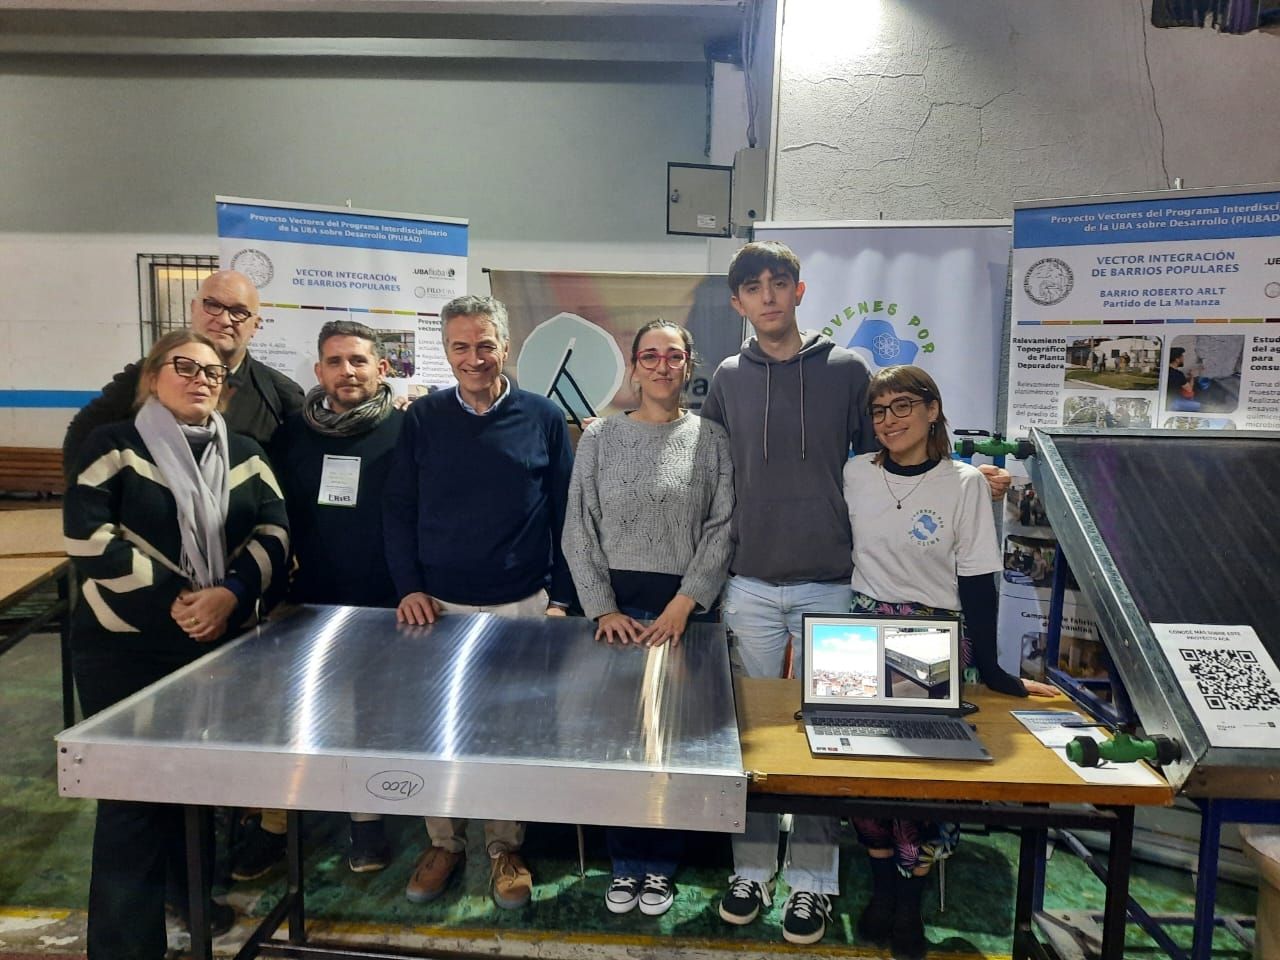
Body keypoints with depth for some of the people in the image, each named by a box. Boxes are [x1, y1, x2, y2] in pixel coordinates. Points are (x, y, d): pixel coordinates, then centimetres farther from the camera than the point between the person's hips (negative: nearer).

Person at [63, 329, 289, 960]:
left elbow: (274, 533, 2)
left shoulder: (244, 456, 9)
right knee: (133, 791, 0)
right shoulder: (113, 446, -1)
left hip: (223, 642, 4)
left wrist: (230, 593, -14)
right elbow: (88, 539, -11)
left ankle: (195, 894, 34)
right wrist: (173, 598, -16)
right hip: (126, 646, -3)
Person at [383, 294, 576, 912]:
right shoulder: (423, 419, 2)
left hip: (522, 607, -1)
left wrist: (560, 598, -3)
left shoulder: (544, 418, -1)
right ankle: (444, 842, 30)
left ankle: (505, 847, 28)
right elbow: (397, 510, 4)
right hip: (437, 606, 2)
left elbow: (565, 515, 1)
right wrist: (409, 588, -5)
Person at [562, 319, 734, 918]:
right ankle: (625, 861, 23)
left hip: (686, 609, 0)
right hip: (615, 607, 1)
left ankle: (659, 864, 23)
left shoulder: (712, 439, 2)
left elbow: (721, 530, -3)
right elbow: (578, 531, 2)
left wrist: (681, 607, -11)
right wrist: (602, 608, -6)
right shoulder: (599, 438, 4)